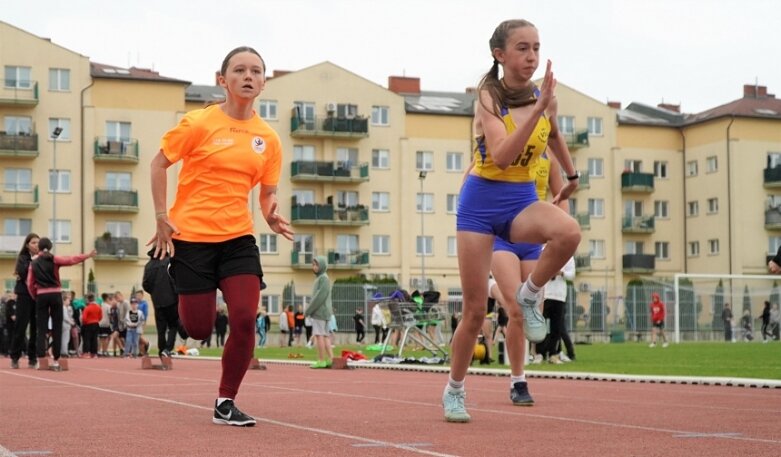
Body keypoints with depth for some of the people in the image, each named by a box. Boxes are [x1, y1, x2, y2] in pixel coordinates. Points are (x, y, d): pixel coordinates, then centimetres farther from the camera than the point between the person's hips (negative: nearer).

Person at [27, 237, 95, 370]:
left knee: (42, 328, 3)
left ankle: (41, 360, -5)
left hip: (41, 296, 1)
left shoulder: (33, 263, 7)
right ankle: (56, 360, 5)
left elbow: (30, 284, 6)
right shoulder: (54, 259, 0)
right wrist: (88, 255, -1)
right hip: (55, 295, -1)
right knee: (57, 328, 5)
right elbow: (71, 259, -6)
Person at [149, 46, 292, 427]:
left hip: (238, 238, 3)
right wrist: (162, 218, -7)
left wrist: (272, 216, -9)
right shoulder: (199, 123, -8)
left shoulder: (268, 138, 4)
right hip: (192, 235, -3)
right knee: (199, 330, -2)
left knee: (245, 320, -12)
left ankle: (225, 403, 4)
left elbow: (268, 191, 13)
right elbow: (159, 163, -1)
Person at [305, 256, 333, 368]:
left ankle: (321, 361, -12)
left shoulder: (324, 278, -10)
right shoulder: (319, 278, 19)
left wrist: (309, 310, -14)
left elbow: (320, 296, -18)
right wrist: (310, 309, 13)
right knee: (324, 336, 9)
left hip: (320, 312, -10)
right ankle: (330, 359, 8)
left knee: (319, 335, -10)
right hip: (320, 312, 10)